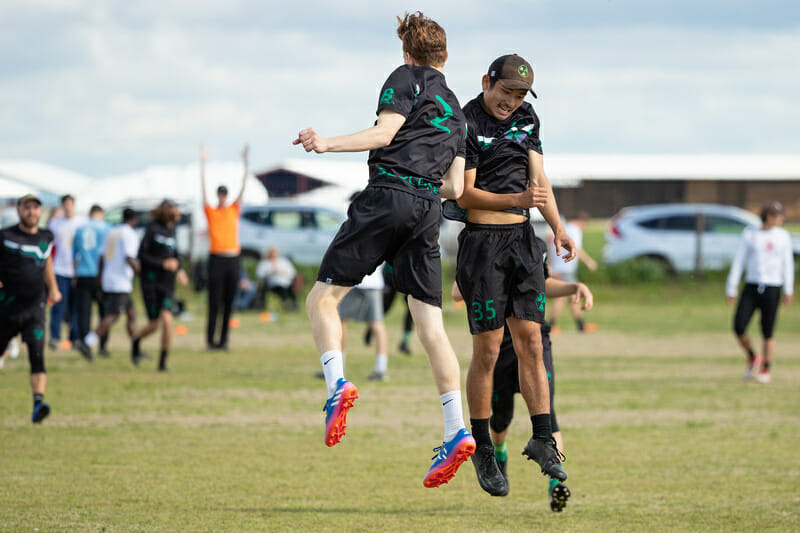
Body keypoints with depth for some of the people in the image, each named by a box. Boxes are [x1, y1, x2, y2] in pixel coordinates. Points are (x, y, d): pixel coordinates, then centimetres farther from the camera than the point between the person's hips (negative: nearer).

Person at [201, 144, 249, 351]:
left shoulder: (234, 210, 12)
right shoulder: (210, 212, 7)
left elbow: (244, 187, 10)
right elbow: (203, 187, 4)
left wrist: (245, 162, 5)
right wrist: (203, 163, 1)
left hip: (232, 258, 3)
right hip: (216, 258, -3)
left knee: (229, 302, 3)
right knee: (214, 301, -4)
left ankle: (224, 340, 8)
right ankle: (210, 339, 2)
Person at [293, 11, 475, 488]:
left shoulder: (407, 79, 8)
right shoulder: (456, 111, 27)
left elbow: (384, 133, -8)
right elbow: (456, 187, 22)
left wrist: (330, 144, -15)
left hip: (387, 196, -6)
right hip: (428, 210, 6)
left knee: (323, 296, 1)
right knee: (431, 324, 2)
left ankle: (337, 383, -23)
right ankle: (457, 432, -8)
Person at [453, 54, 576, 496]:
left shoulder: (526, 119, 11)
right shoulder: (466, 124, -11)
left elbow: (538, 179, 12)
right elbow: (465, 195, -13)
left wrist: (558, 227, -2)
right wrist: (516, 200, -25)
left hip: (522, 239, 6)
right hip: (482, 241, -6)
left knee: (530, 343, 2)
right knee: (487, 351, -4)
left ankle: (541, 439, 5)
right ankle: (481, 450, 5)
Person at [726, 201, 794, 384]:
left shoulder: (783, 236, 6)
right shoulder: (749, 234, 6)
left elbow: (787, 263, 6)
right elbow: (739, 261, 7)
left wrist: (788, 290, -3)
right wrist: (731, 289, 4)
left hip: (772, 288, -1)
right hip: (751, 286, 1)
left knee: (768, 333, -2)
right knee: (739, 326, -11)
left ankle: (766, 369, 13)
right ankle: (752, 358, 14)